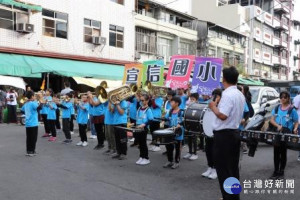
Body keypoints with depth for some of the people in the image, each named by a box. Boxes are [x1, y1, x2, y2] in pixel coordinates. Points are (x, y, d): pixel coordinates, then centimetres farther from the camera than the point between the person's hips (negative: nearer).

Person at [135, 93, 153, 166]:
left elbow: (151, 120, -16)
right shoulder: (139, 109, 9)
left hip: (144, 128, -7)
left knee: (143, 143, 0)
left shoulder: (148, 110, -12)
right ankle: (141, 157, 24)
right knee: (140, 143, 13)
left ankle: (146, 158, 11)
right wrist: (136, 124, 9)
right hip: (138, 128, 7)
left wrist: (144, 124, -24)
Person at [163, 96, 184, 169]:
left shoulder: (181, 112, -11)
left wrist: (179, 126, -26)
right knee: (169, 147, 12)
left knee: (177, 148, 6)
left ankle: (176, 162, 18)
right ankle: (170, 161, 26)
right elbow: (166, 118, 9)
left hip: (178, 133, -6)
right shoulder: (170, 111, 7)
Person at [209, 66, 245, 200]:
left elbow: (223, 115, -25)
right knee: (233, 168, 16)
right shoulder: (240, 95, 11)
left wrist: (213, 107, -11)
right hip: (235, 133, 9)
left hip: (223, 135, -9)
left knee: (223, 169, 0)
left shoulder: (227, 94, -19)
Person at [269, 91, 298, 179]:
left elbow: (296, 122, -1)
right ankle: (276, 171, 19)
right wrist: (278, 126, -15)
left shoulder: (292, 110, -4)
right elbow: (271, 120, 3)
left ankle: (281, 172, 17)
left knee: (283, 152, 5)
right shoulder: (276, 108, 6)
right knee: (276, 152, 8)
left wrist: (295, 129, -20)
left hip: (287, 133, -3)